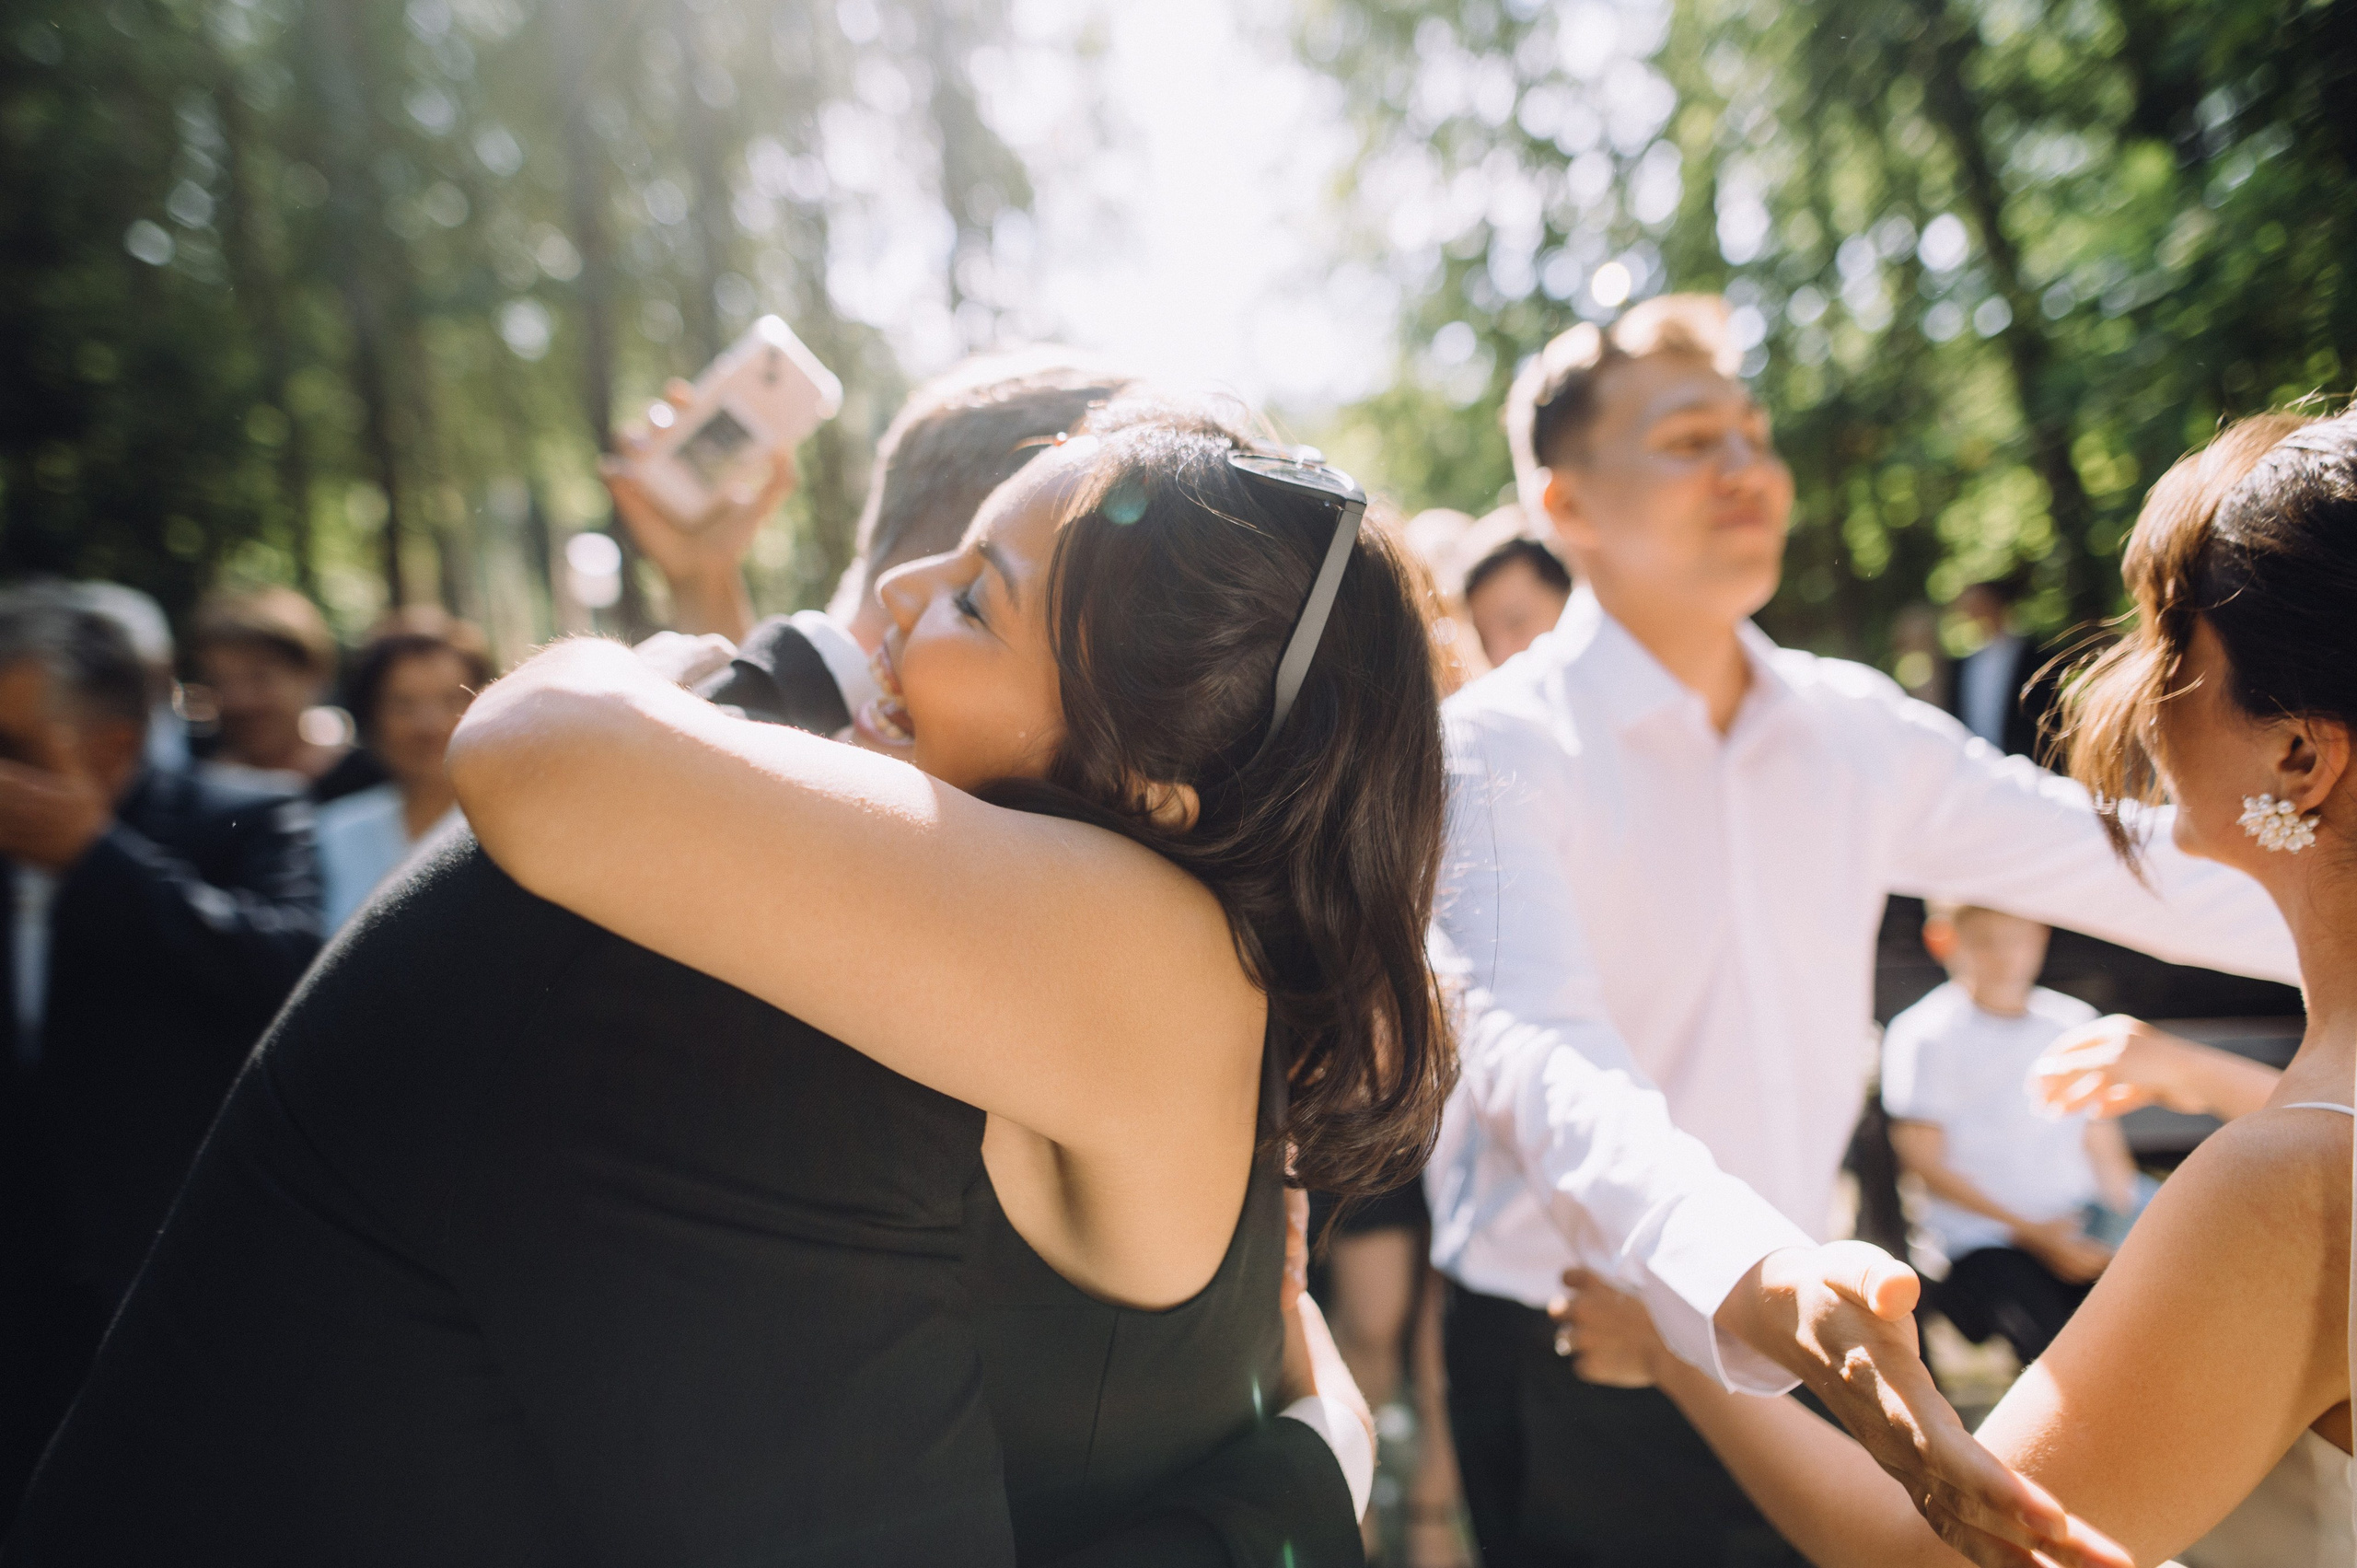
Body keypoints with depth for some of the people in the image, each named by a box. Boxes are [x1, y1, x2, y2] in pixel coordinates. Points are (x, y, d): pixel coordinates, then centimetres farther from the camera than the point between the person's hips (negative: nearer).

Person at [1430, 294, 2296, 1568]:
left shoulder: (1856, 732, 2)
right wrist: (1762, 1281, -48)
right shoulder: (1494, 749, -18)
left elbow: (2139, 866, 6)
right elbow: (1539, 1059, -32)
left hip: (1798, 1365, 6)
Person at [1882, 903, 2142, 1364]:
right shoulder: (1922, 1035, -3)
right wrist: (2032, 1232, -11)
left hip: (2084, 1228, 5)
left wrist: (2129, 1221, -1)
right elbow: (1926, 1162, -5)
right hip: (1982, 1243, -5)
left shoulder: (2074, 1022, 13)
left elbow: (2103, 1145, 17)